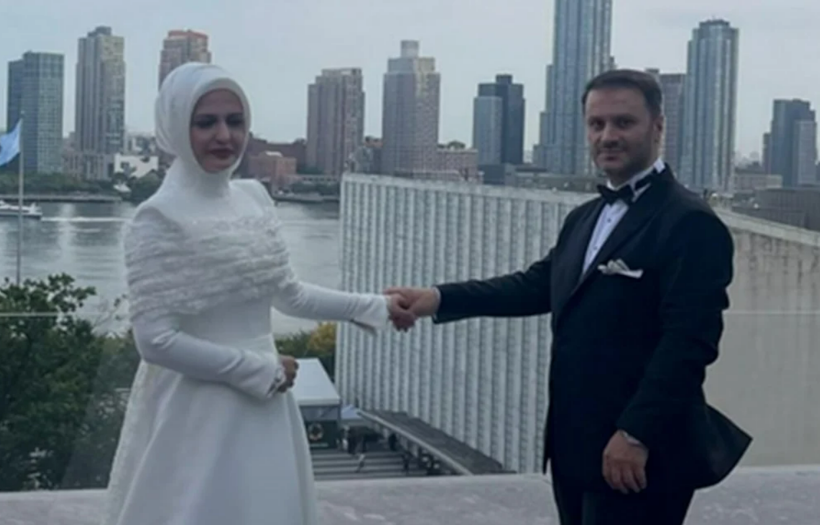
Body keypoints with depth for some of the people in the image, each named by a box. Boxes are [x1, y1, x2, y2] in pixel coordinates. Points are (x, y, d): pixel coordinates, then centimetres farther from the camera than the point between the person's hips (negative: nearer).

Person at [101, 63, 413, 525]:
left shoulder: (255, 198, 5)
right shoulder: (160, 218, -15)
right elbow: (155, 339, -18)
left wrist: (373, 306, 15)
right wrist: (261, 370, -13)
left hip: (264, 404, 7)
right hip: (198, 412, -7)